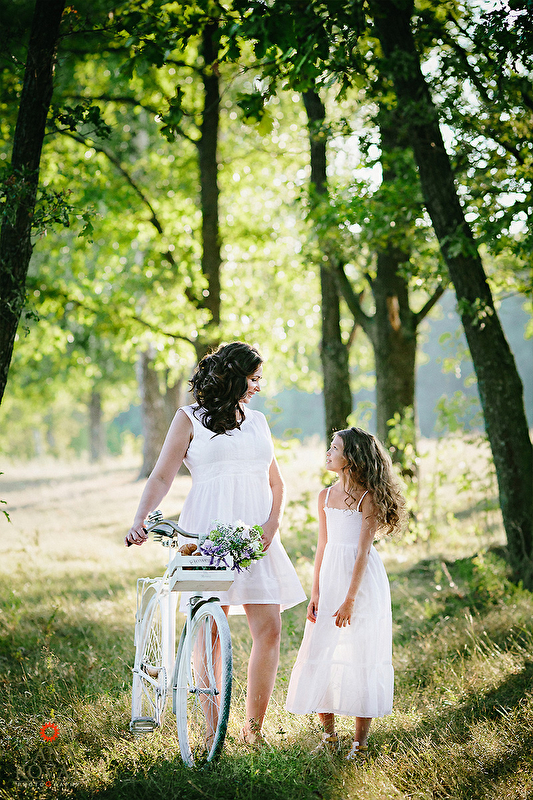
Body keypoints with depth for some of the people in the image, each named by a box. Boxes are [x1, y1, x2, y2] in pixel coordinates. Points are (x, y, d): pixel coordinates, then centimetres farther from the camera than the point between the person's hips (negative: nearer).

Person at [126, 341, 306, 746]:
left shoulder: (257, 420, 20)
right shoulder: (190, 418, 8)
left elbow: (275, 481, 20)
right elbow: (162, 476, 1)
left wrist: (272, 523, 0)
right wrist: (140, 520, -16)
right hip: (208, 532, -4)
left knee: (269, 629, -6)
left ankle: (254, 727, 6)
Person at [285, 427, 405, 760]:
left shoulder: (369, 498, -9)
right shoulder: (326, 496, 9)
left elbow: (363, 551, -13)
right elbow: (323, 547, 12)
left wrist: (350, 600, -17)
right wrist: (315, 594, 6)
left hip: (363, 582, -6)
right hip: (331, 578, 6)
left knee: (362, 657, -2)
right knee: (320, 654, 2)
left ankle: (361, 740, 6)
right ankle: (329, 735, 14)